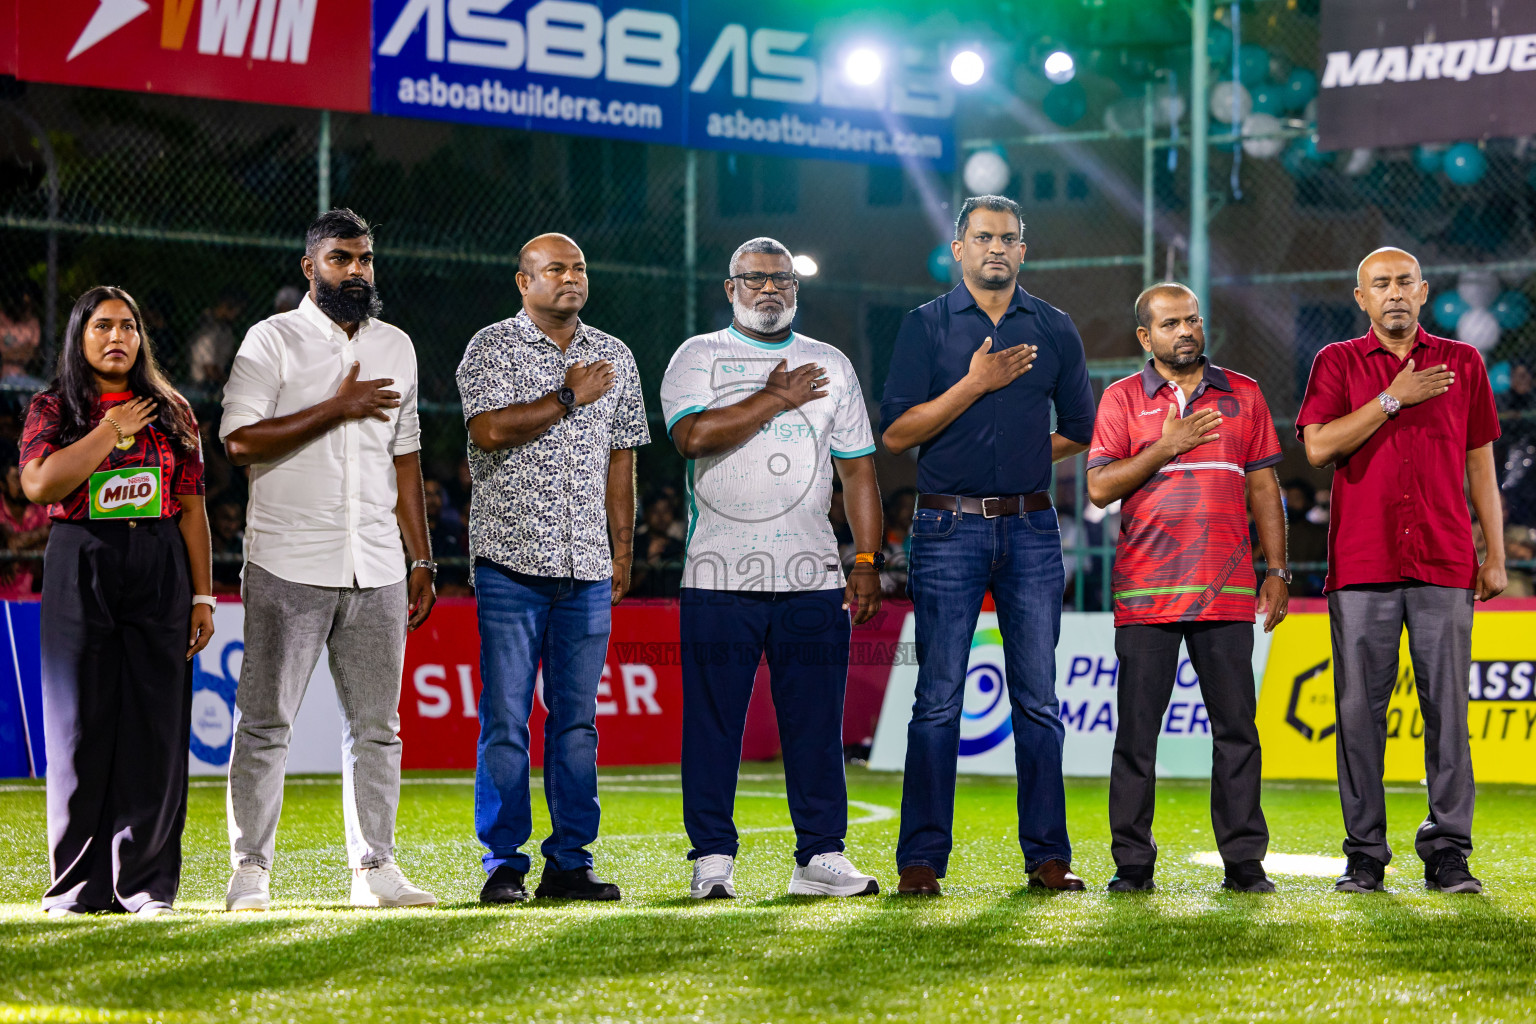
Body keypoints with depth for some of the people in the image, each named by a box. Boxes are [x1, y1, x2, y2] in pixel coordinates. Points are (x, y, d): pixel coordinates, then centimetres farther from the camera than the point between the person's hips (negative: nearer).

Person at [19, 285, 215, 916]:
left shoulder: (171, 413, 11)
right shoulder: (53, 410, 5)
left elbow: (192, 509, 9)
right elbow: (38, 484, -13)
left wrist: (202, 596, 3)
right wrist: (112, 429, -10)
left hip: (160, 575, 2)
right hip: (80, 573, -2)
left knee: (155, 726, -1)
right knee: (81, 725, -1)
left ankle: (145, 885, 4)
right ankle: (79, 887, 6)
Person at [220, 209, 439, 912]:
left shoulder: (396, 347, 16)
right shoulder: (272, 341, -2)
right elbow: (241, 441, -14)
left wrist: (421, 561, 15)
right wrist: (338, 408, -14)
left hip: (377, 572, 5)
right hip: (288, 567, -5)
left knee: (376, 726, 5)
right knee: (265, 722, -3)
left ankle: (375, 868, 11)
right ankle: (250, 872, 2)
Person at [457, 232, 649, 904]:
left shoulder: (614, 357, 15)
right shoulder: (492, 348, 1)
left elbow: (619, 458, 17)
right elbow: (490, 430, -15)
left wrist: (623, 549, 12)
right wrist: (568, 399, -9)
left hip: (587, 569, 4)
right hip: (511, 559, -4)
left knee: (577, 718, 4)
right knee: (506, 718, -4)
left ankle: (570, 862, 9)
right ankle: (503, 865, 1)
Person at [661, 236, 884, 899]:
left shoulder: (830, 365, 16)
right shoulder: (698, 358, 7)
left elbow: (857, 469, 15)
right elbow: (693, 435, -12)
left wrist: (868, 559, 6)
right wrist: (774, 399, -8)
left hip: (813, 574, 2)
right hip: (719, 572, -2)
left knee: (815, 720, 1)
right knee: (713, 720, -3)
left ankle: (821, 855, 6)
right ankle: (712, 858, 3)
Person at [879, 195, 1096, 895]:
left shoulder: (1054, 330, 12)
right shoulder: (927, 326, 4)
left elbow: (1081, 430, 18)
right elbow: (896, 432, -5)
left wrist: (1021, 459, 10)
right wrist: (975, 385, -10)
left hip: (1030, 528, 2)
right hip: (948, 529, -2)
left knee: (1038, 700, 1)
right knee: (938, 699, -4)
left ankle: (1047, 855, 5)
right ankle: (921, 859, -1)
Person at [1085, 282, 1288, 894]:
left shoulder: (1243, 395, 13)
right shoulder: (1122, 399, 7)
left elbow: (1264, 488, 14)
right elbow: (1099, 487, -2)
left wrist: (1277, 570, 8)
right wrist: (1167, 446, -10)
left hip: (1227, 591, 2)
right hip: (1145, 589, -2)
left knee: (1236, 727, 0)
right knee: (1137, 729, -1)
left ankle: (1244, 861, 4)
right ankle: (1132, 863, 5)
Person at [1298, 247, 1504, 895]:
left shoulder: (1461, 363, 13)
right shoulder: (1337, 363, 9)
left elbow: (1480, 464, 14)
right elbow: (1318, 447, -5)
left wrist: (1496, 556, 9)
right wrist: (1392, 400, -9)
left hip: (1444, 565, 1)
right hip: (1361, 565, -1)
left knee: (1447, 706, -3)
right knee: (1360, 707, -2)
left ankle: (1447, 853, 1)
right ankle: (1364, 854, 4)